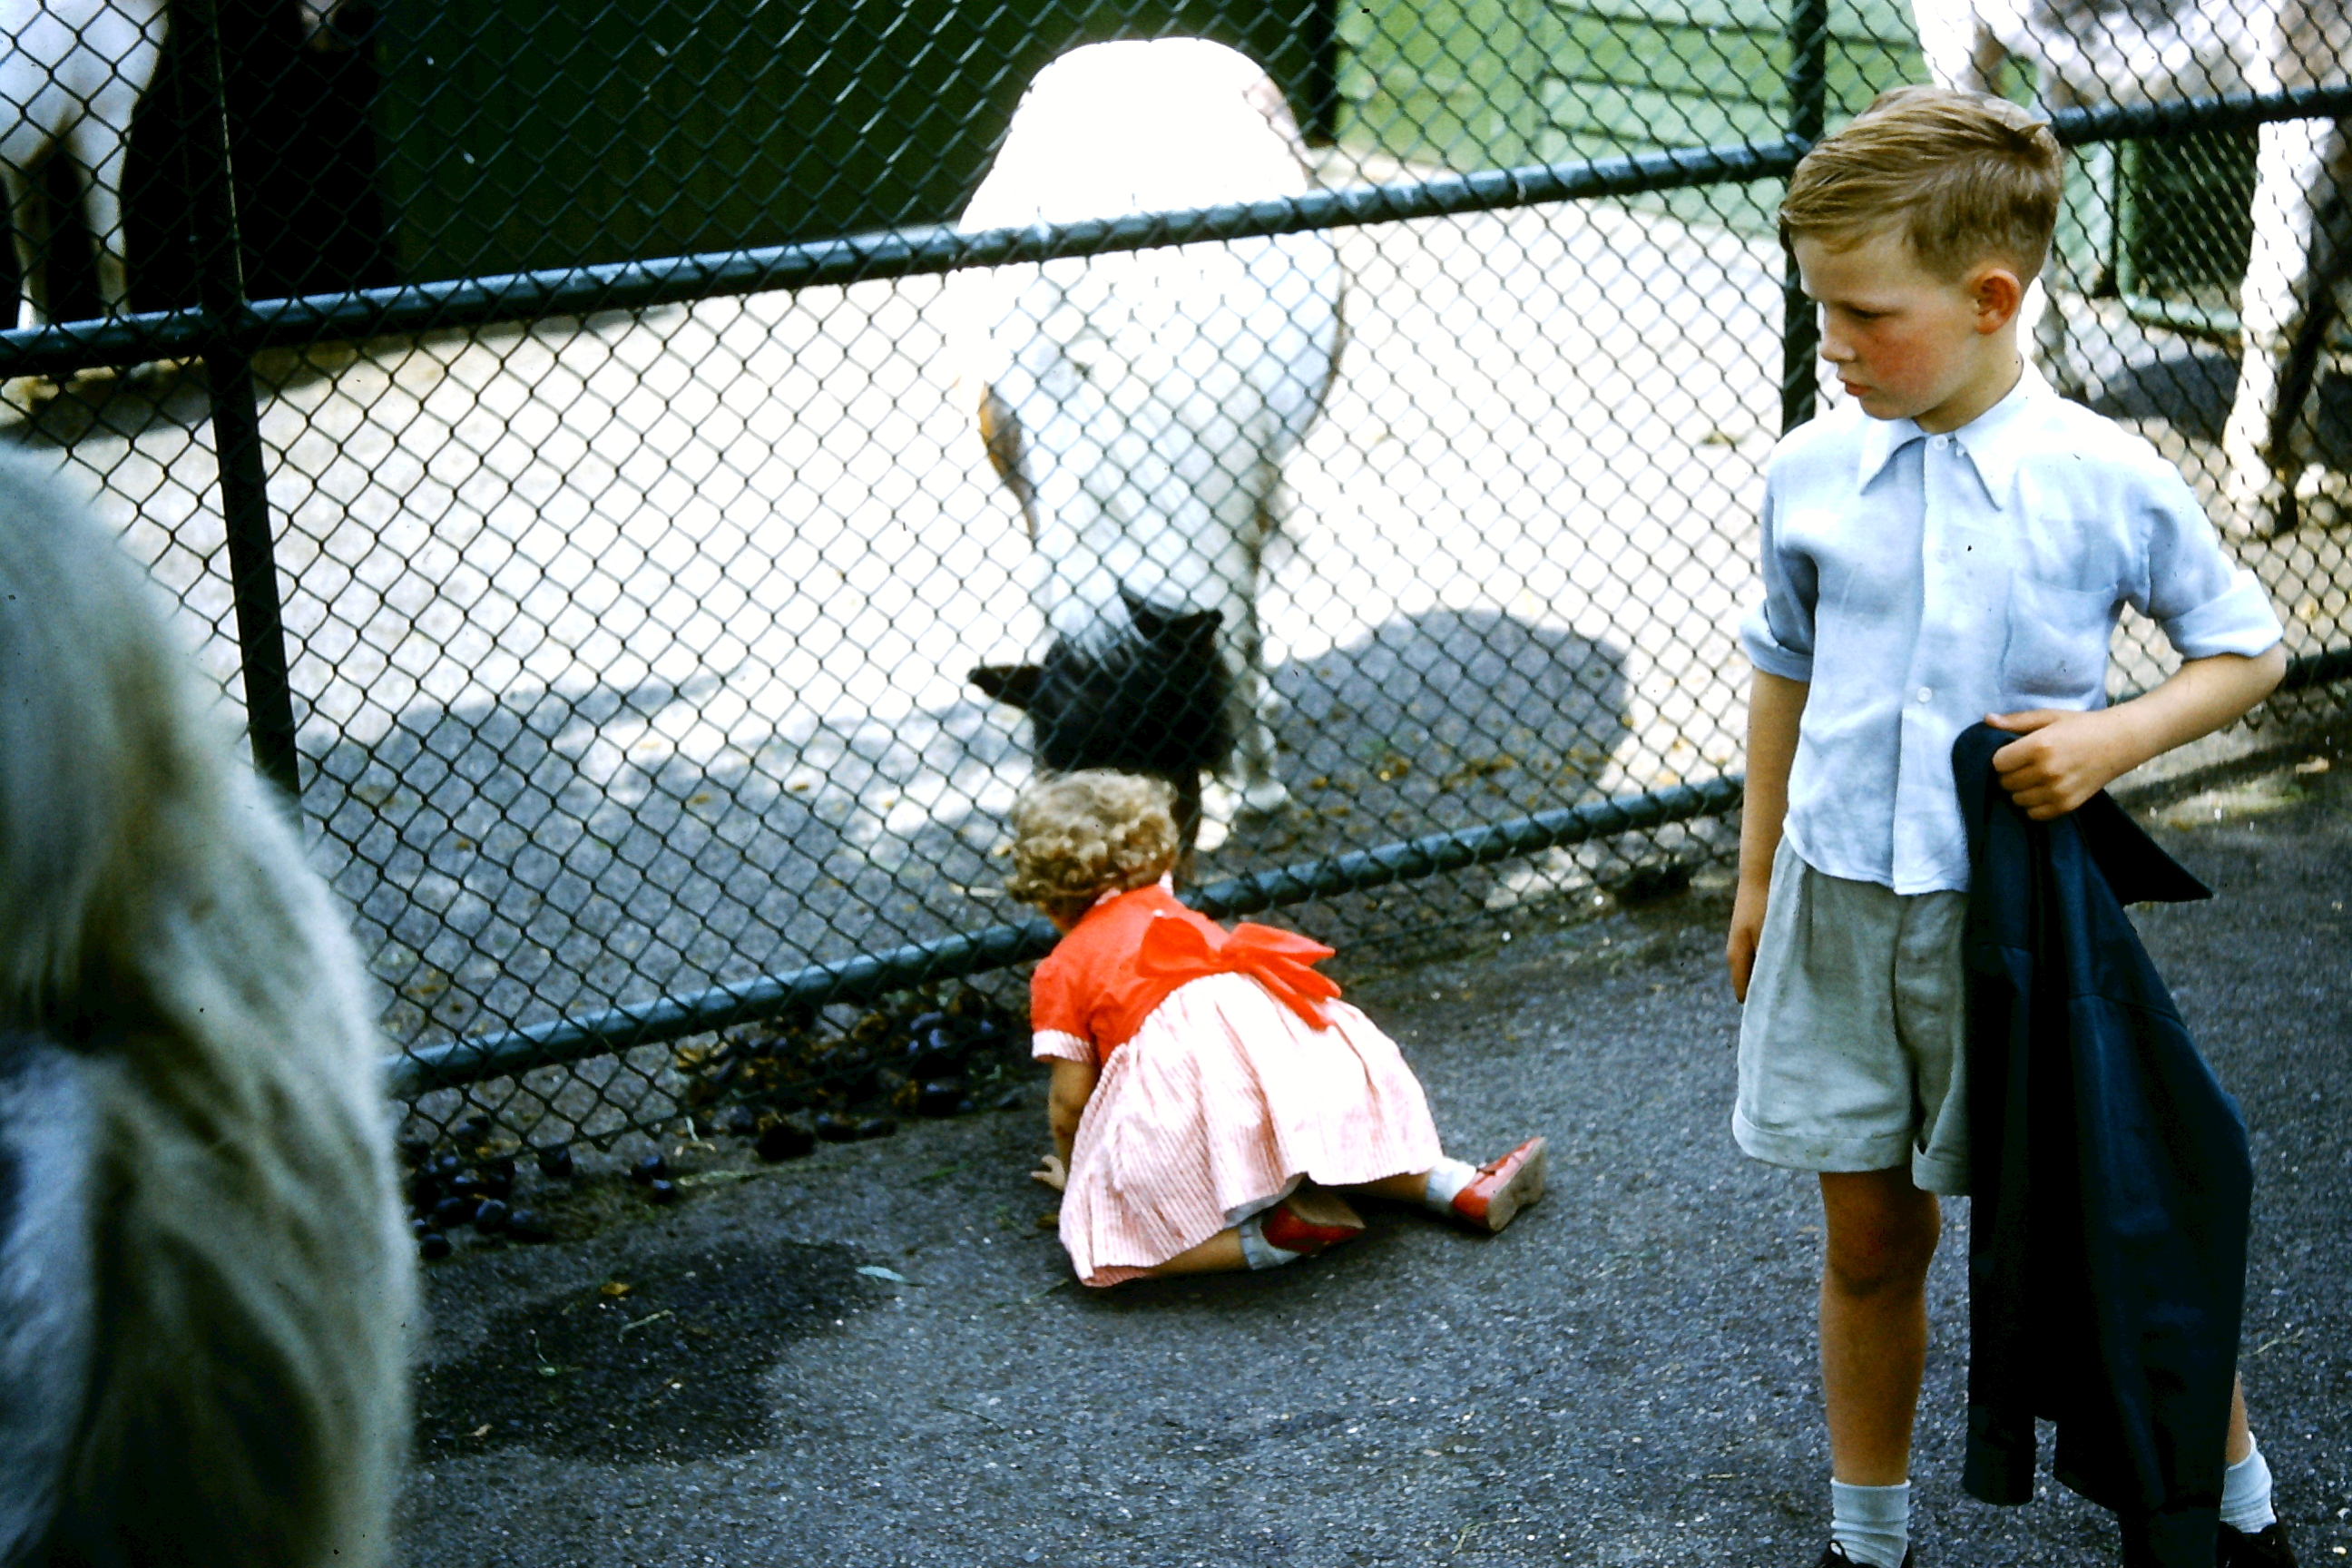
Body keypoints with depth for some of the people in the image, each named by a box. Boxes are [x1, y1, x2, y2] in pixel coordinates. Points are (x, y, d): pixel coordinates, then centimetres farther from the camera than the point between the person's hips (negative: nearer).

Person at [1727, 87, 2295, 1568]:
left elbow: (2249, 650, 2)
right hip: (1838, 907, 3)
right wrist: (1757, 876, 17)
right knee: (1871, 1241, 13)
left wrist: (2116, 736, -16)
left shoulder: (2109, 483, -12)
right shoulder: (1812, 471, -3)